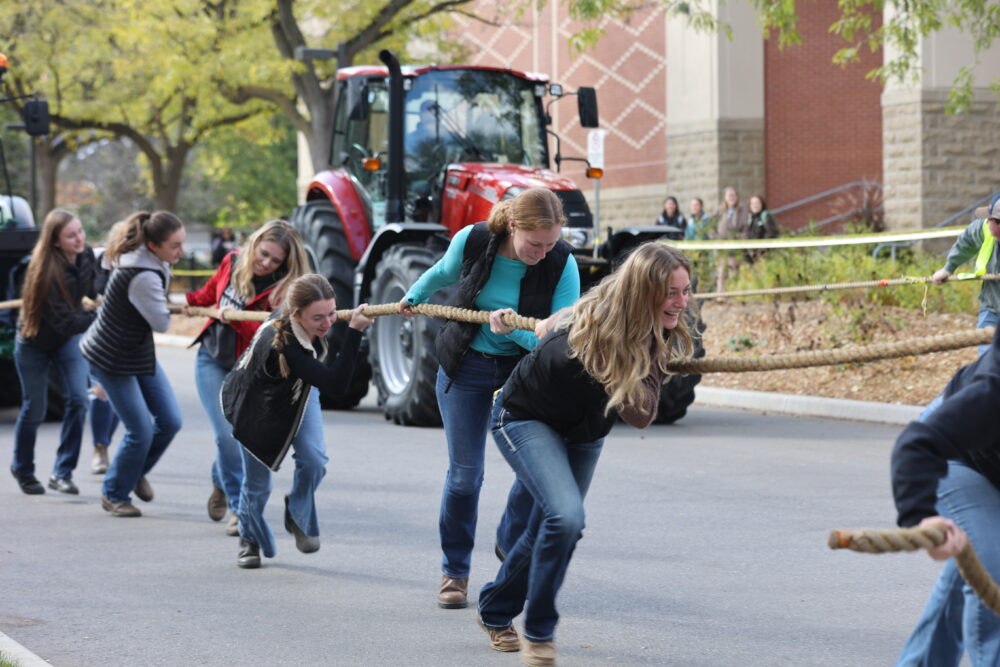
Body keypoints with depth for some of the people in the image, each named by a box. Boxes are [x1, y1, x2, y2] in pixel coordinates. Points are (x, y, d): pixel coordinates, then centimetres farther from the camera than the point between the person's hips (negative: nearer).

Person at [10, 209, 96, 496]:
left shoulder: (86, 255, -15)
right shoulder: (45, 271, -32)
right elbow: (64, 321, -33)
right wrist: (100, 316, -38)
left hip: (69, 339, 4)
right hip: (35, 341, -4)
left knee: (77, 399, -11)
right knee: (34, 409, 5)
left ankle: (62, 473, -1)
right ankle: (22, 469, 30)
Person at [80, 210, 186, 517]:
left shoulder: (154, 263, -4)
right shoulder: (142, 277, -33)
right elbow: (161, 323, -24)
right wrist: (168, 307, -3)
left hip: (140, 353, 9)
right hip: (112, 361, -9)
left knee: (170, 421, 6)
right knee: (141, 431, -6)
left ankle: (138, 471, 32)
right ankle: (114, 495, 16)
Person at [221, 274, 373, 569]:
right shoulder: (282, 345, -47)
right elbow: (335, 383, -51)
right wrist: (354, 331, -55)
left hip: (299, 394, 5)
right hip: (259, 406, -5)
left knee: (313, 459, -14)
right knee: (257, 482, 6)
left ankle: (298, 518, 13)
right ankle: (250, 540, 33)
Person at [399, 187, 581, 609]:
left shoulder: (562, 263, -20)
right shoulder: (473, 242, -17)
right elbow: (443, 274, 8)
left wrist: (514, 332, -39)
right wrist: (412, 298, 19)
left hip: (525, 365, 0)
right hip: (467, 366, 0)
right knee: (464, 472, -4)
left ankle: (512, 542, 12)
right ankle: (455, 571, 14)